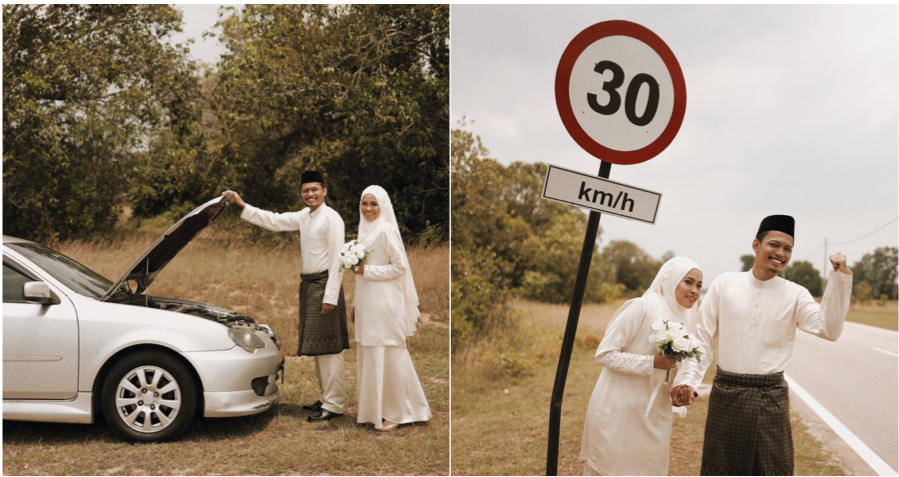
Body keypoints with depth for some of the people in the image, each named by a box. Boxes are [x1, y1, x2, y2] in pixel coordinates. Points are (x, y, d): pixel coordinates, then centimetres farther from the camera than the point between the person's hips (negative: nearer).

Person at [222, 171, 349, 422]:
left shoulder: (331, 218, -12)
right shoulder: (304, 217, 14)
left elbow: (337, 259, -17)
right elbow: (274, 221, 19)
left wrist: (330, 296, -21)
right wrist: (242, 206, 12)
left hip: (324, 284, -9)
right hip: (309, 285, 9)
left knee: (329, 347, -7)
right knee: (317, 346, 15)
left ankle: (334, 405, -2)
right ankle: (326, 398, 25)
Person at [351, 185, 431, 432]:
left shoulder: (387, 231, -11)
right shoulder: (365, 231, 14)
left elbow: (400, 266, -14)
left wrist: (367, 271, -17)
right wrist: (355, 304, 17)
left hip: (385, 303, -8)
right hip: (366, 304, 8)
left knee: (388, 356, -3)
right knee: (369, 356, 11)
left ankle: (396, 412, 7)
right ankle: (372, 409, 20)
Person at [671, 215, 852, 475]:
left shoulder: (795, 295, 2)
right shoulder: (724, 284, 0)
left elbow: (829, 329, -12)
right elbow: (702, 337, 0)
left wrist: (841, 278, -14)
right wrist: (688, 380, -12)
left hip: (771, 397, 0)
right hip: (726, 393, 0)